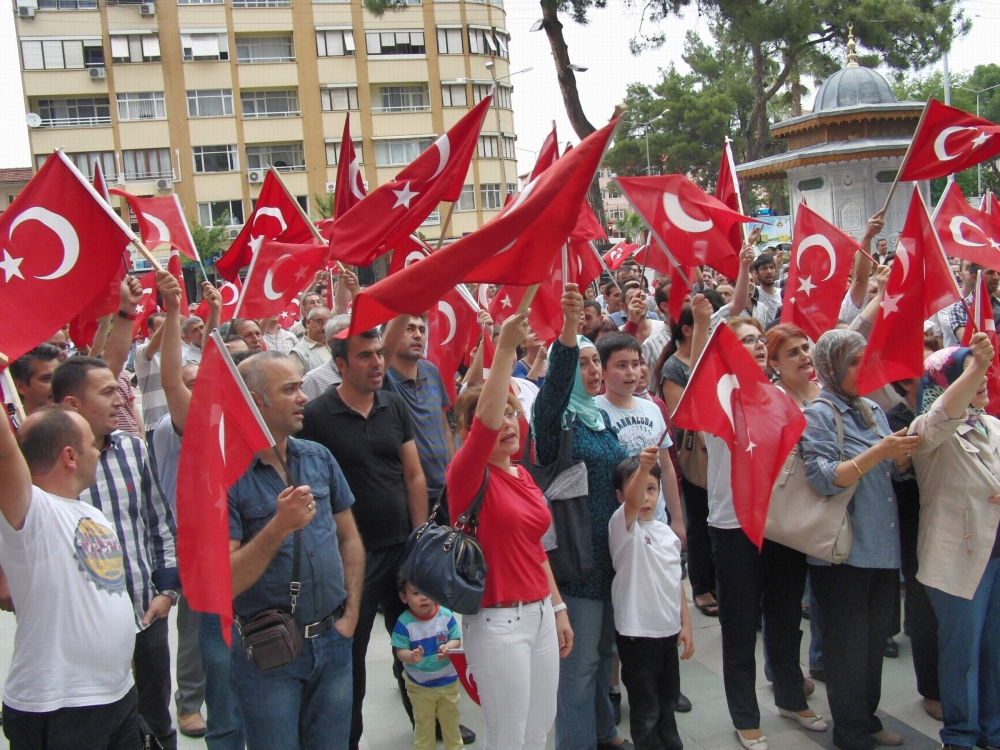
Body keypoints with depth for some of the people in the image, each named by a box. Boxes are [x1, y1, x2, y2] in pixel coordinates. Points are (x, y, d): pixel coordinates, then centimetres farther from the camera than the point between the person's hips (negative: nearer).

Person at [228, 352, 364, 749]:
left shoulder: (319, 458, 2)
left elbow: (350, 538, 9)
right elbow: (225, 581, -18)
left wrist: (351, 613, 3)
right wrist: (280, 526, -28)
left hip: (331, 641, 4)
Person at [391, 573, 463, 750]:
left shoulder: (446, 615, -15)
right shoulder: (404, 622, -19)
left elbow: (456, 640, -7)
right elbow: (400, 651, -17)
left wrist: (448, 647, -29)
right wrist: (410, 657, -39)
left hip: (448, 681, 2)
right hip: (419, 685, -2)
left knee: (450, 719, 22)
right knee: (423, 723, 15)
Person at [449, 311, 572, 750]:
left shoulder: (524, 476, 10)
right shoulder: (467, 476, -12)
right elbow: (485, 421, -32)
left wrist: (558, 608, 16)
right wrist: (505, 348, -37)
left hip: (540, 613, 7)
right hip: (496, 621, -7)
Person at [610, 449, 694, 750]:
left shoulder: (667, 533, 7)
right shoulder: (622, 526, -13)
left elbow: (675, 581, 13)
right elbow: (632, 503, -36)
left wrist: (685, 623, 10)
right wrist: (642, 467, -53)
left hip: (669, 631, 7)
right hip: (637, 633, -6)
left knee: (667, 701, 22)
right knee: (646, 709, 4)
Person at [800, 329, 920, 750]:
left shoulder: (873, 411, 10)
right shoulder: (818, 415, -11)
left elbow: (897, 473, 16)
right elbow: (823, 479, -21)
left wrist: (903, 455, -6)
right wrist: (878, 452, -25)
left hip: (883, 548, 7)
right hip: (843, 553, -7)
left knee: (875, 641, 18)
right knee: (848, 646, 5)